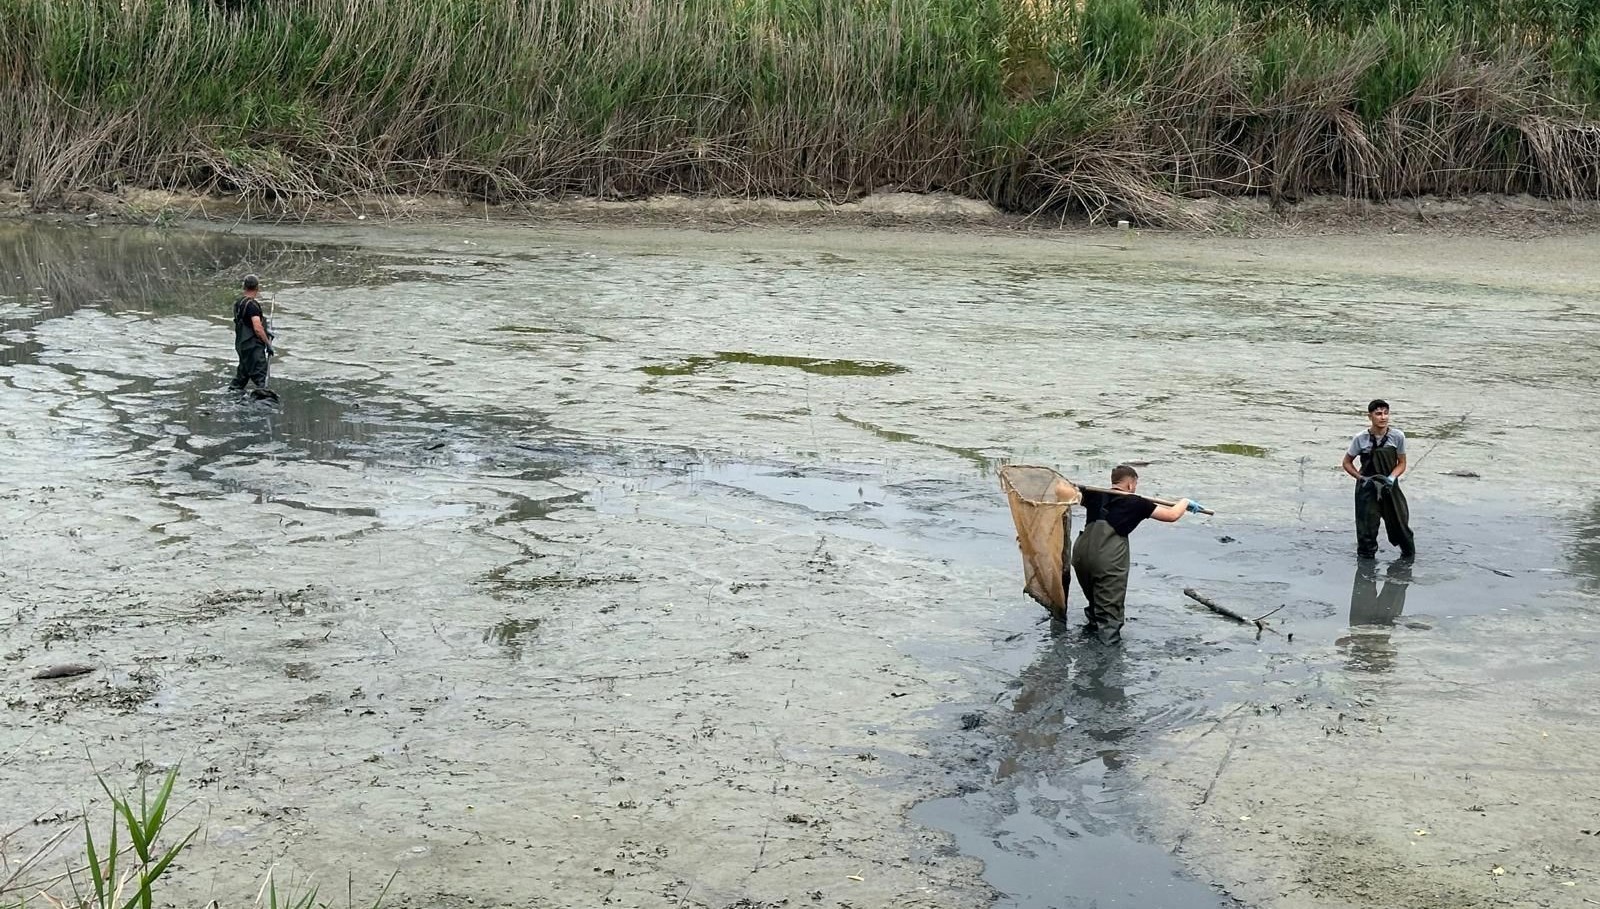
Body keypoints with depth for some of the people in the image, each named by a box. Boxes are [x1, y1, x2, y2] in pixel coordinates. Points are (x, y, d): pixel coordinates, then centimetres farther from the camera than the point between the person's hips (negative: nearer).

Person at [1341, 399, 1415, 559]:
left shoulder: (1397, 436, -9)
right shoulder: (1361, 438, -10)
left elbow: (1401, 464, 2)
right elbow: (1347, 463, 2)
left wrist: (1391, 478, -16)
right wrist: (1362, 478, -10)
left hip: (1390, 487, 1)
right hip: (1367, 488, -1)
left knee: (1400, 523, 5)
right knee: (1366, 528, 0)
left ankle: (1409, 555, 29)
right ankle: (1365, 556, 17)